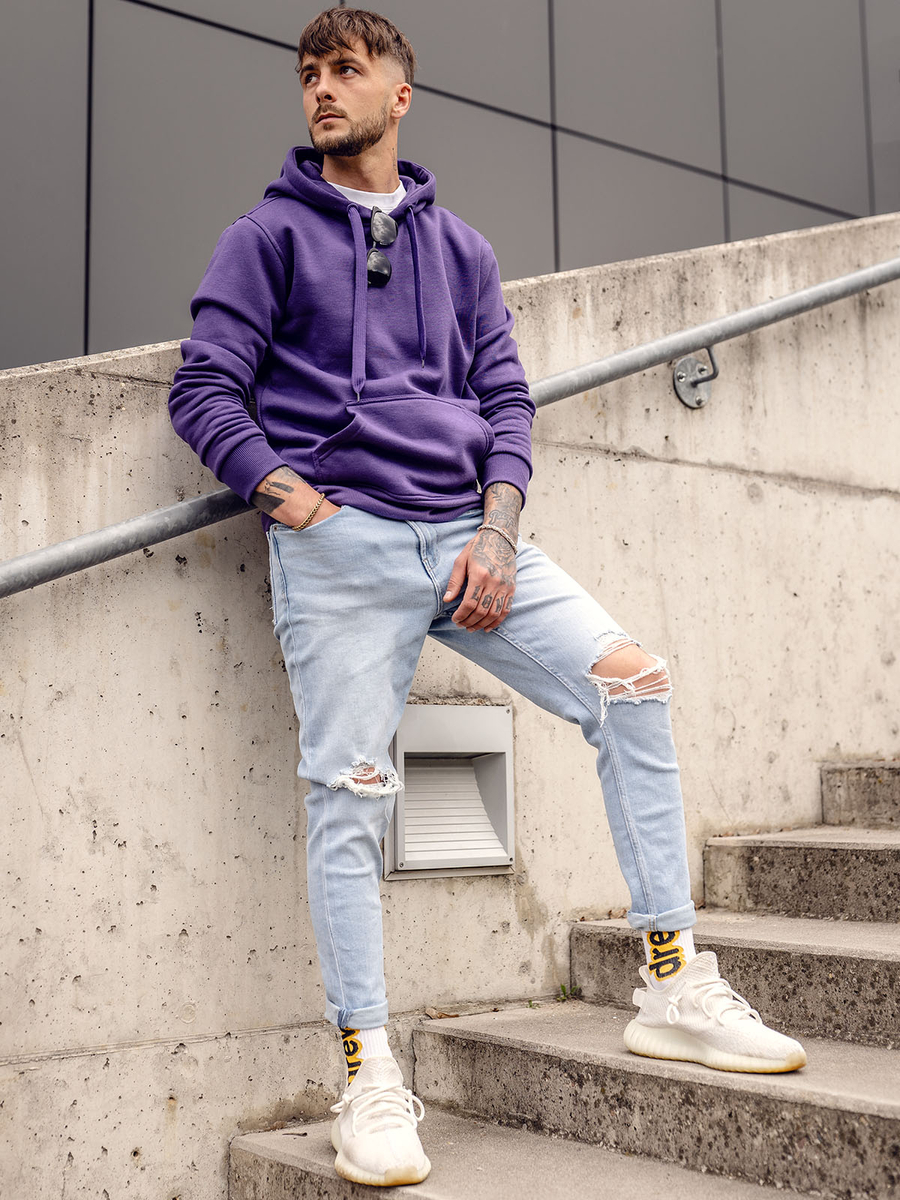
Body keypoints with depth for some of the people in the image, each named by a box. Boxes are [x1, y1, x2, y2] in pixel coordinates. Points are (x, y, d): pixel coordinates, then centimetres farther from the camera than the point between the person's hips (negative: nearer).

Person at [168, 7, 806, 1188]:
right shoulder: (271, 235, 11)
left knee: (630, 680, -10)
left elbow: (506, 396, 13)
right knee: (350, 795, -7)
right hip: (339, 543, -3)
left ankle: (673, 988, -2)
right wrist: (283, 490, -12)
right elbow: (204, 389, 4)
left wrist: (498, 528, -3)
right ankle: (369, 1074, 3)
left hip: (466, 534, 4)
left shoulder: (459, 247, 20)